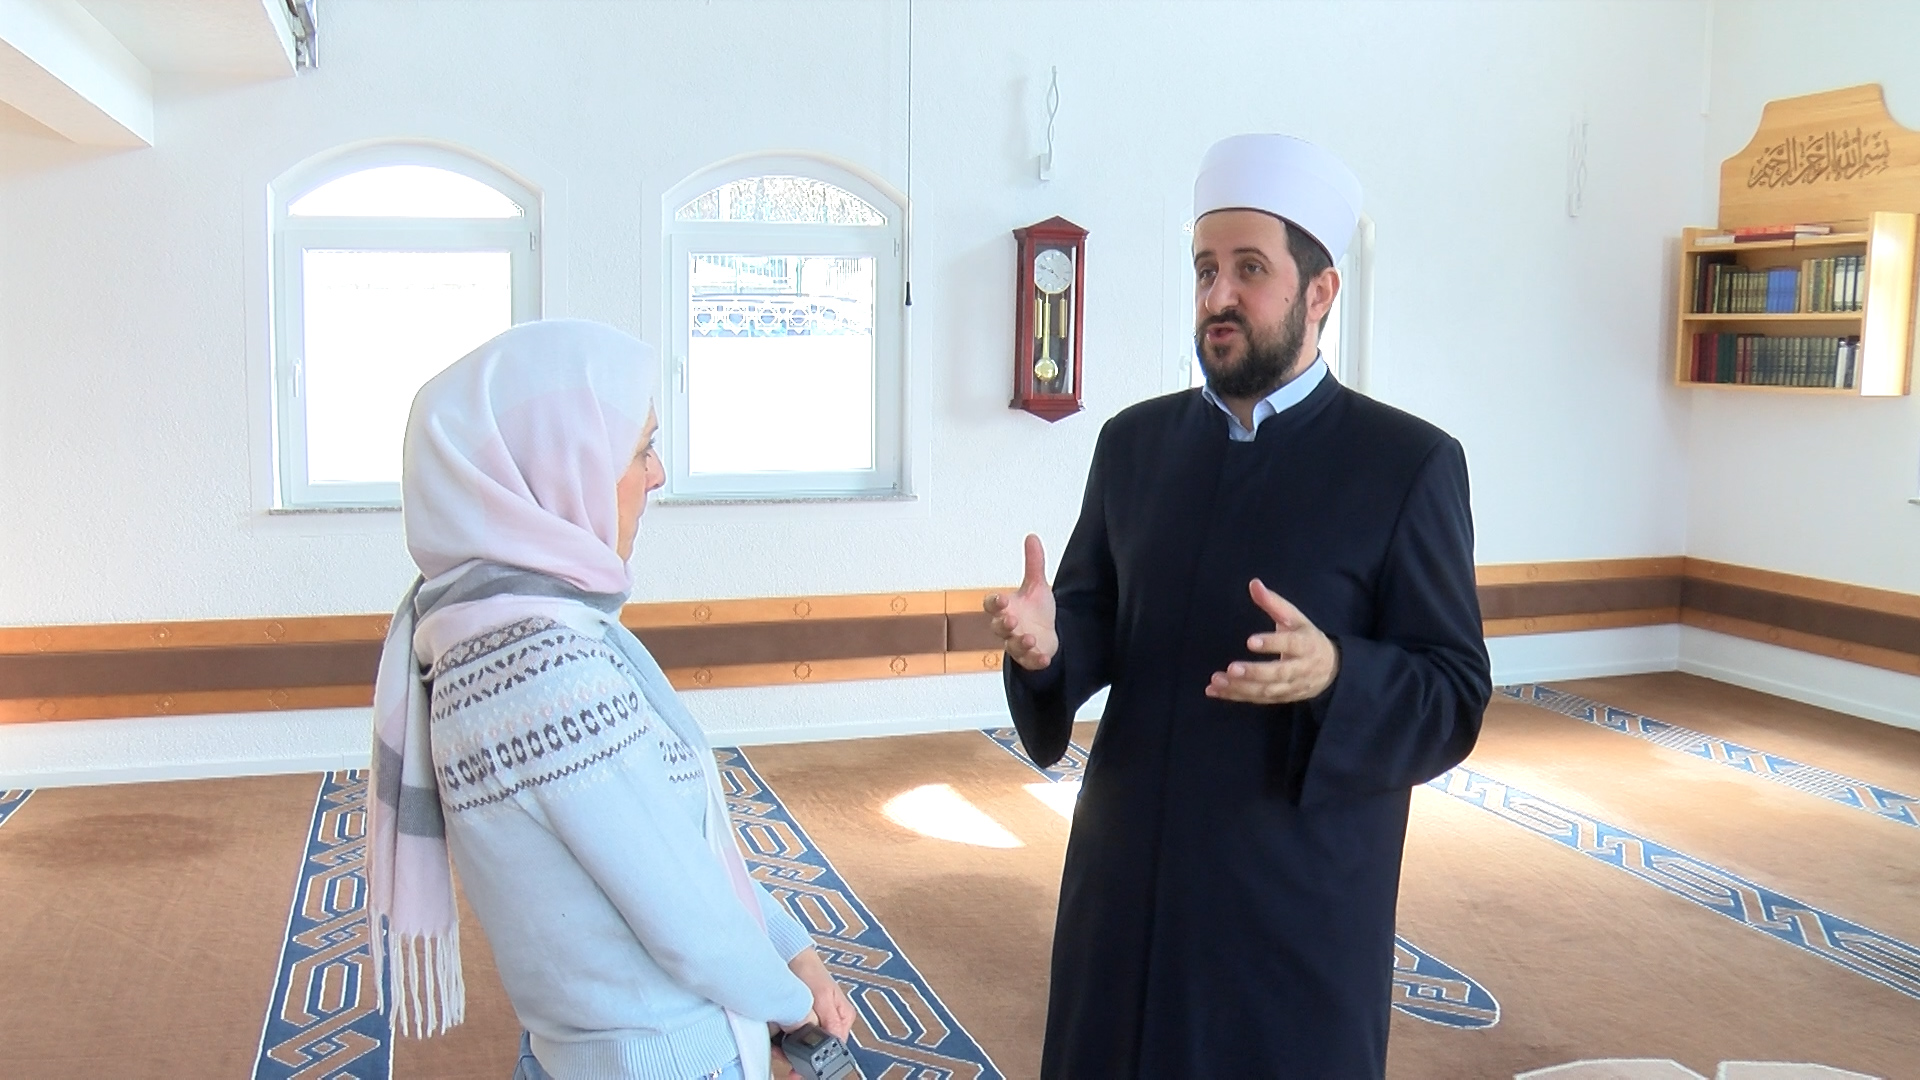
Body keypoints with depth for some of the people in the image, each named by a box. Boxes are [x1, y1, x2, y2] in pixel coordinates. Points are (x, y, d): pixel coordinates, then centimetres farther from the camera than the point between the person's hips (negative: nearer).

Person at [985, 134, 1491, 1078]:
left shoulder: (1410, 464, -8)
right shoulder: (1135, 441, 5)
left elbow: (1454, 700, -8)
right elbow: (1095, 617, 8)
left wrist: (1332, 673, -28)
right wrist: (1047, 642, -15)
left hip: (1299, 900, -4)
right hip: (1128, 880, 4)